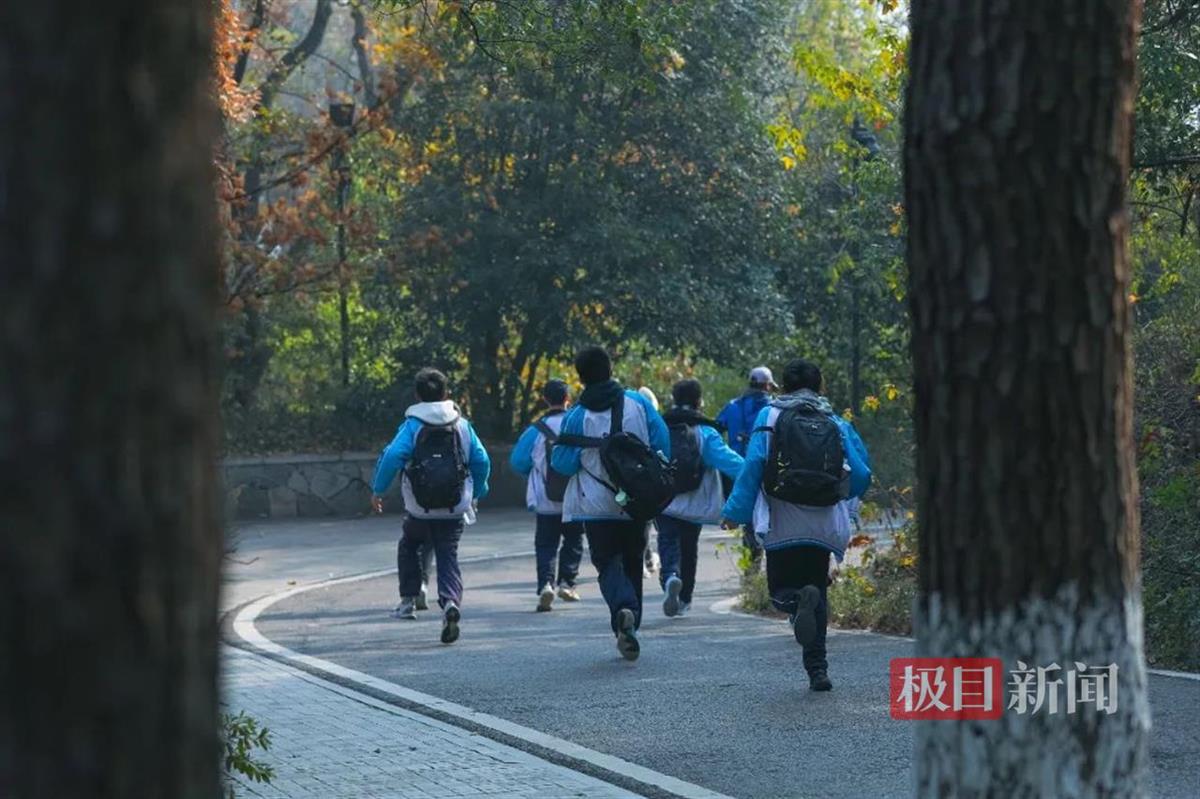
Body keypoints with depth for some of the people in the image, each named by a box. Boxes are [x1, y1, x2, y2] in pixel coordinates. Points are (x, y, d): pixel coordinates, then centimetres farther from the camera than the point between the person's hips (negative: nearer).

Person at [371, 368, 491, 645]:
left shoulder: (413, 425, -6)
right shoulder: (462, 425, 5)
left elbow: (393, 456, -17)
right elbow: (482, 461, 5)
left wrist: (378, 490, -7)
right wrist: (476, 494, 20)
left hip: (420, 510, -2)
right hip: (454, 509, 2)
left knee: (408, 547, 24)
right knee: (448, 557, 3)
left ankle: (408, 599, 18)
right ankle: (451, 601, -22)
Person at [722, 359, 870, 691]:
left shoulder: (770, 417, 4)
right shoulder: (836, 424, 10)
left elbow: (753, 465, -7)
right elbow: (861, 473, 6)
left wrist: (735, 510, -4)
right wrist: (839, 499, 26)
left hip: (782, 525, -2)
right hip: (823, 524, 2)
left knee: (781, 588, 9)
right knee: (817, 587, 12)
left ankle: (797, 601, -30)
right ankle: (817, 669, 2)